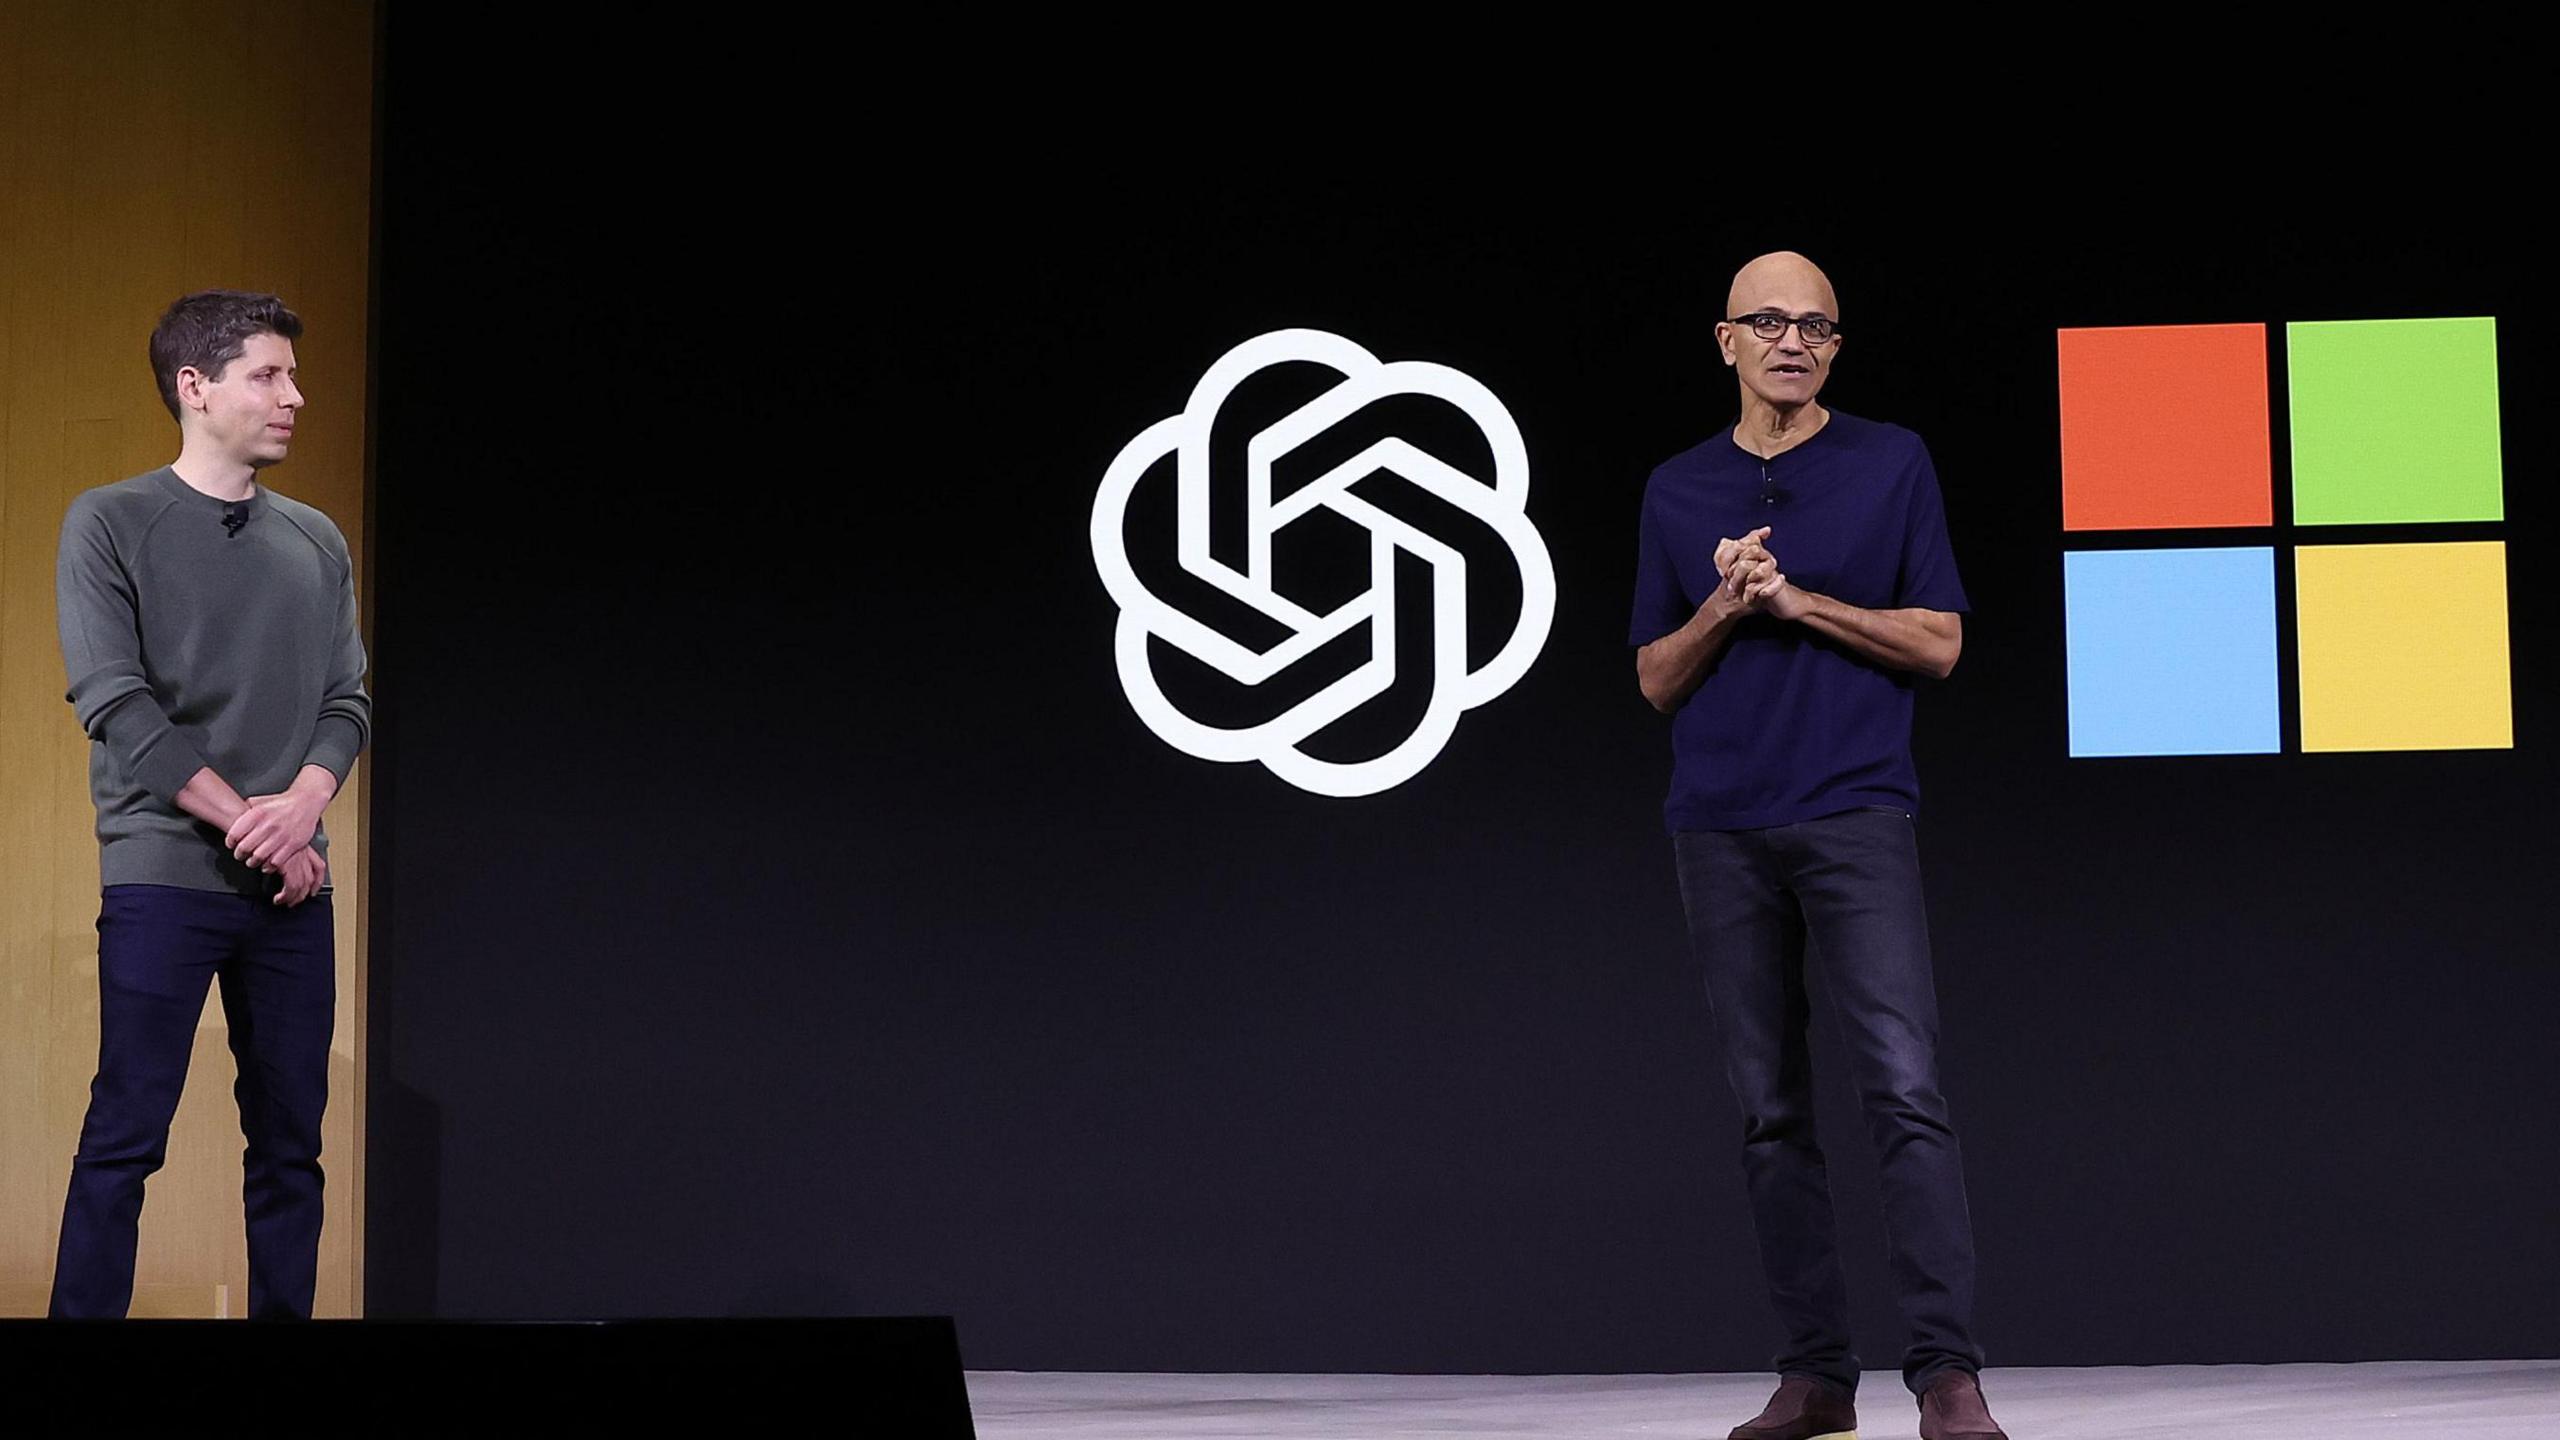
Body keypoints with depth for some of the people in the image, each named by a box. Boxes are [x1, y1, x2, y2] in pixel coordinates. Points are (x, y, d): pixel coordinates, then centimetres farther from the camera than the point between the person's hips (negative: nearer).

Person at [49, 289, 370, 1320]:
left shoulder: (316, 542, 14)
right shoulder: (110, 525, 0)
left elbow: (348, 698, 12)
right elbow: (116, 703, -8)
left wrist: (303, 802, -9)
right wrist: (247, 824, -13)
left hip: (293, 883, 5)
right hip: (163, 876, -4)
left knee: (290, 1138, 5)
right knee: (126, 1135, -6)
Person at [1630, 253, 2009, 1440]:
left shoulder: (1893, 464, 5)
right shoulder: (1678, 489, 12)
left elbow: (1937, 641, 0)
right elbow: (1657, 679, 11)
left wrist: (1796, 599, -9)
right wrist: (1724, 604, -7)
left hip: (1856, 819, -3)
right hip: (1721, 834, 3)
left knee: (1905, 1091, -15)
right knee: (1770, 1115, 4)